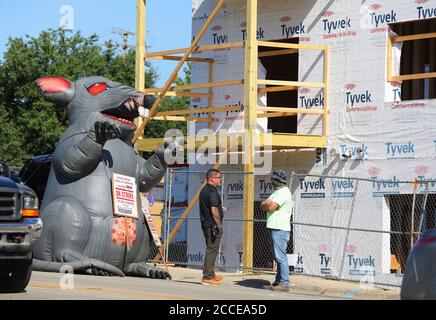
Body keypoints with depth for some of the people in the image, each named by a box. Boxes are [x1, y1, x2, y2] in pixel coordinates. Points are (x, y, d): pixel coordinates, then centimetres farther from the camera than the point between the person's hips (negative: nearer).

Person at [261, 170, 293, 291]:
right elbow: (265, 206, 21)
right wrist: (267, 204, -1)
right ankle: (279, 281, 19)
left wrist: (265, 204, -1)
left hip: (279, 230, -11)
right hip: (274, 228, 11)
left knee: (280, 257, -12)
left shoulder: (283, 192, -13)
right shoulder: (278, 192, 21)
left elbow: (270, 207, -21)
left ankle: (284, 283, -14)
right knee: (278, 257, 14)